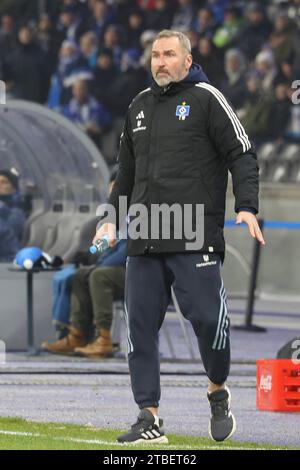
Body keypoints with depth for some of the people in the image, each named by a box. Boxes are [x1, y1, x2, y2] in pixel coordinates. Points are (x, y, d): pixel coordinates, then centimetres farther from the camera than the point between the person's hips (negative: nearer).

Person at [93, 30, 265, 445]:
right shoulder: (139, 107, 20)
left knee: (206, 317, -10)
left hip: (194, 239, -6)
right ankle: (149, 418, 1)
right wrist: (112, 217, 21)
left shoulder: (205, 99, 1)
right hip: (143, 240, 6)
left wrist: (247, 207, -14)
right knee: (141, 325, -1)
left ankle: (219, 394, 16)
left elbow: (241, 155, -2)